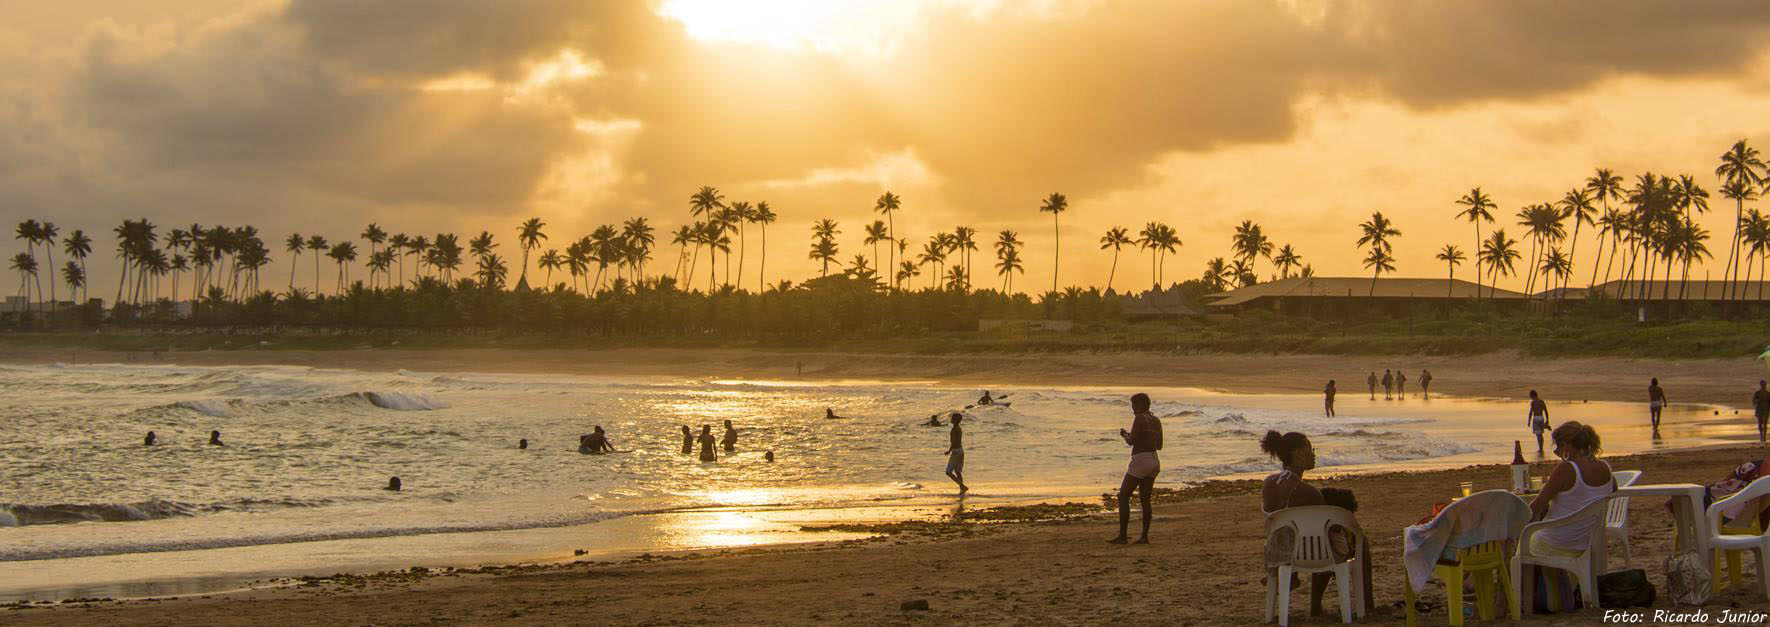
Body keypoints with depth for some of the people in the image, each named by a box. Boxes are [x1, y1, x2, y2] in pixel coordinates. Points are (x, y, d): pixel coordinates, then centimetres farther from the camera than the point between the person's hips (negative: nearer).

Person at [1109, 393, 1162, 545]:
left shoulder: (1139, 418, -13)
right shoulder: (1156, 421, 12)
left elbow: (1131, 441, -19)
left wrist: (1124, 434, 3)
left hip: (1140, 461, -8)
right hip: (1154, 461, 8)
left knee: (1123, 497, -2)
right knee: (1145, 500, 13)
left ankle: (1122, 536, -6)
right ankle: (1144, 536, 10)